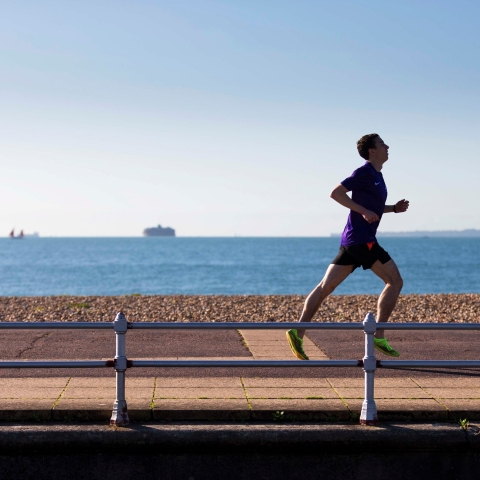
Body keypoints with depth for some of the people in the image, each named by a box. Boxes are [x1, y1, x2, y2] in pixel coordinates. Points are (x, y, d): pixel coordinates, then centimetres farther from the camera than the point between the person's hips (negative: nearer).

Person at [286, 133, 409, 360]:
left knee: (325, 286, 2)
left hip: (352, 240, 9)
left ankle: (298, 332, -3)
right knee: (395, 281, -2)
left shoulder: (376, 175, 19)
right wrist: (363, 211, -19)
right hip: (361, 239, -9)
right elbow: (336, 193, -15)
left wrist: (394, 208, 18)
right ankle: (378, 336, -3)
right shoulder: (364, 173, -9)